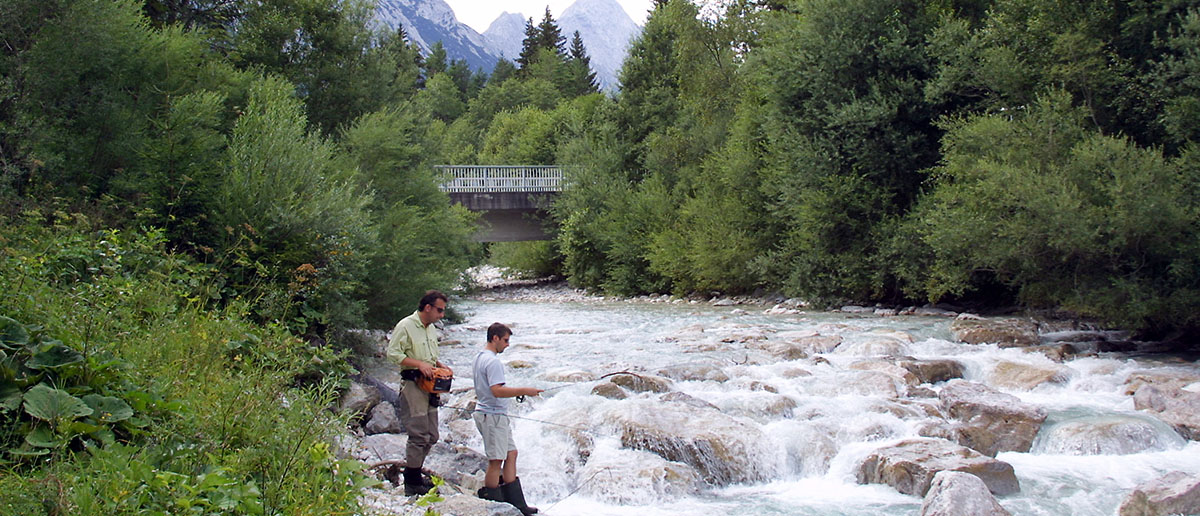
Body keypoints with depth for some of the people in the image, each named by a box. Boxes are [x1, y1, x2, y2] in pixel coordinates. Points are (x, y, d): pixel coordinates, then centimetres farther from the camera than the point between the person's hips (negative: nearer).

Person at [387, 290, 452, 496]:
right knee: (419, 436, -10)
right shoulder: (405, 326, -11)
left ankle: (415, 475, 24)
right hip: (413, 385, -9)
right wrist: (420, 364, -21)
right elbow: (393, 353, -16)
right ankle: (412, 483, -2)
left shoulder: (431, 328, 17)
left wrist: (440, 365, 8)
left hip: (430, 385, 9)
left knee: (431, 437, 12)